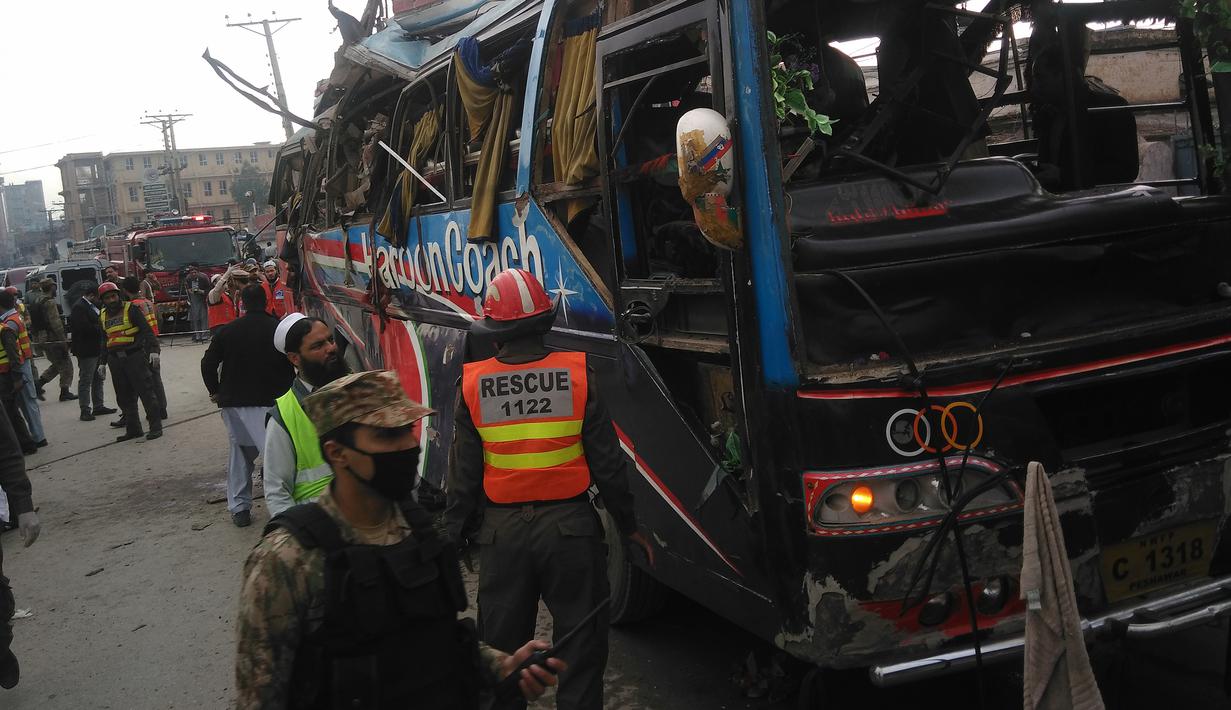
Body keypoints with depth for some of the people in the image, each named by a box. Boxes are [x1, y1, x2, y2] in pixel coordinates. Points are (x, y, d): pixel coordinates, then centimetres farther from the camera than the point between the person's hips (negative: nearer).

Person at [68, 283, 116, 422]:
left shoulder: (92, 306, 14)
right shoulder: (79, 307, -16)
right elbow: (84, 328, -26)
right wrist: (101, 328, -16)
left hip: (97, 349, 10)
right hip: (86, 351, -10)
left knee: (98, 379, 16)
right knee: (86, 380, -4)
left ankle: (98, 406, 26)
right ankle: (85, 410, 0)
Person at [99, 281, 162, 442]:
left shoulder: (131, 309, -3)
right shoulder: (103, 316, 15)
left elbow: (147, 330, -9)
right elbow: (103, 340, 23)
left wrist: (154, 350, -20)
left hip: (135, 357, -6)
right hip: (115, 361, 6)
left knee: (146, 392, -5)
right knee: (124, 397, 8)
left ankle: (156, 426, 0)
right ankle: (133, 429, 16)